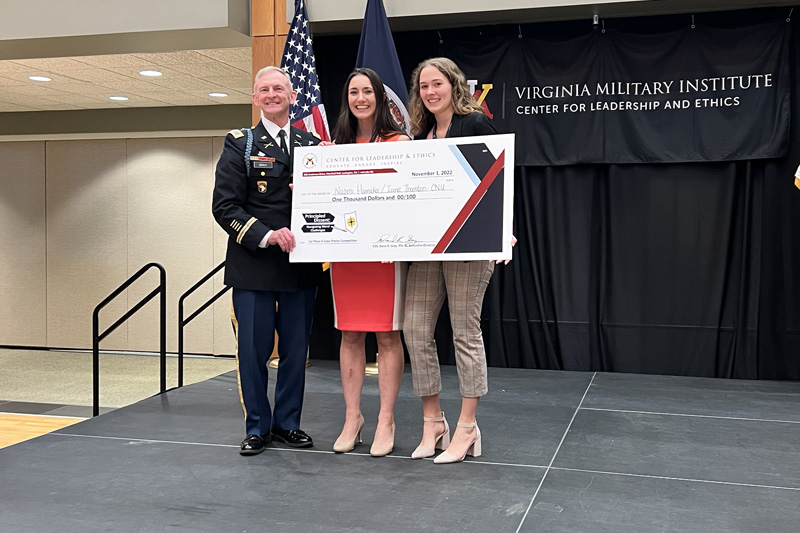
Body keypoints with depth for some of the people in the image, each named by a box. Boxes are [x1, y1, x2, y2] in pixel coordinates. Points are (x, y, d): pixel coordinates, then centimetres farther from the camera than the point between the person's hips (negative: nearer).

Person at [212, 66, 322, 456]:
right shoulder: (240, 145, 3)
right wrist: (266, 235, -17)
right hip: (254, 266, -2)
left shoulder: (313, 145, 11)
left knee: (296, 349, 9)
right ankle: (257, 427, 18)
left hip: (301, 265, 3)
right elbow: (224, 206, -5)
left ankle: (287, 423, 24)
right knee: (253, 350, 2)